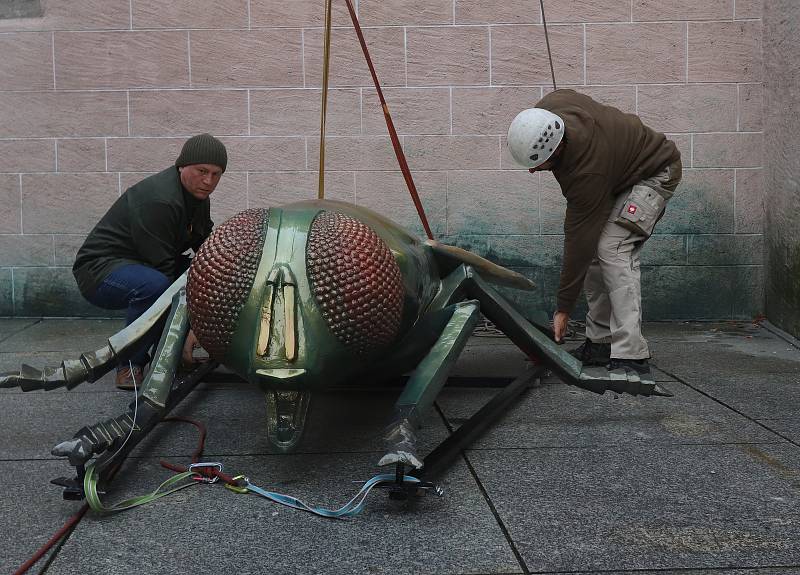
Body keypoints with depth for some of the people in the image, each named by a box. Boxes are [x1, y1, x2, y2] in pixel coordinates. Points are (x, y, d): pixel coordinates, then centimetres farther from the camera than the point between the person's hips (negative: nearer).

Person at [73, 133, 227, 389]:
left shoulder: (197, 196, 4)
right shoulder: (158, 200, -27)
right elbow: (163, 271, -30)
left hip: (140, 266, 10)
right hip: (100, 268, -10)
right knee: (155, 285, -39)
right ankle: (130, 365, -19)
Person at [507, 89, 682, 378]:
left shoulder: (588, 173, -39)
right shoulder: (547, 109, -22)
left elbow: (578, 240, -33)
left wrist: (564, 309, -25)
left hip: (653, 173, -9)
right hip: (619, 168, 9)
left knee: (612, 249, -25)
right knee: (594, 252, 2)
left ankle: (631, 356, -29)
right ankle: (601, 343, 9)